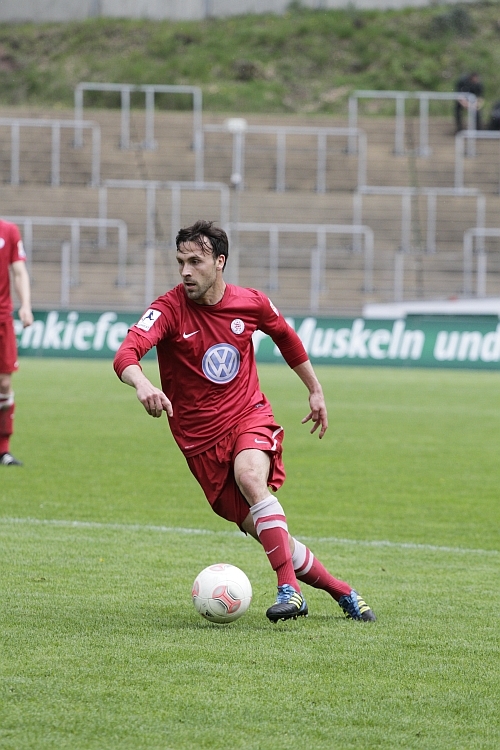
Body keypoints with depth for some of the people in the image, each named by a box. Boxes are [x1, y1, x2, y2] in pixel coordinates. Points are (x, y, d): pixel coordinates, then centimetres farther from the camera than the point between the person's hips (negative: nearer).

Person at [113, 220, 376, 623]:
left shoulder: (251, 303, -5)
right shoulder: (169, 309, -14)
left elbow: (285, 335, 19)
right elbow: (126, 354, -31)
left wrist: (316, 390, 24)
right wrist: (141, 384, -54)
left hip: (249, 417, 0)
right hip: (200, 436, 0)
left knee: (250, 476, -34)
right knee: (268, 536, -3)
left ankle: (290, 589, -32)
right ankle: (340, 591, 17)